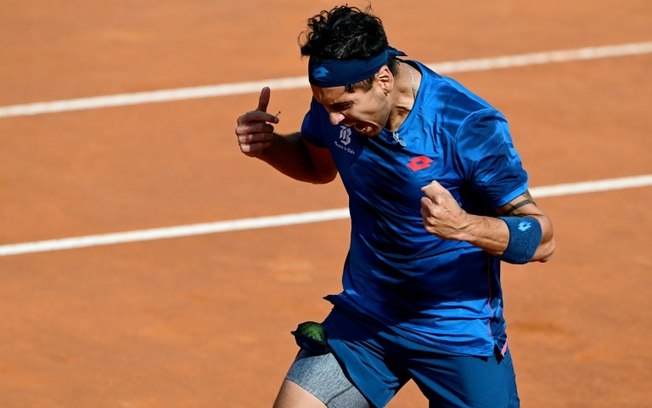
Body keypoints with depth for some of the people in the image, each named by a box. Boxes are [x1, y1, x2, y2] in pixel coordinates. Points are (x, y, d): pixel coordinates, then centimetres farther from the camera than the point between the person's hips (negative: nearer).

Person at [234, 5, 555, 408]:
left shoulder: (471, 126, -23)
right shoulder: (337, 99, -7)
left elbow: (540, 239, -19)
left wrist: (464, 225, -39)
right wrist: (267, 145, -6)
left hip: (460, 337, -4)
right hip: (362, 321, 4)